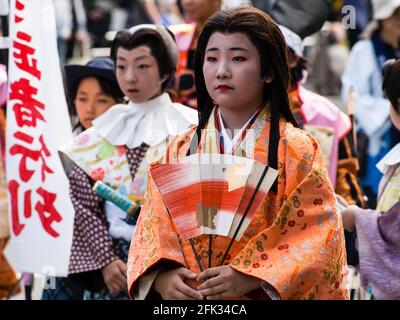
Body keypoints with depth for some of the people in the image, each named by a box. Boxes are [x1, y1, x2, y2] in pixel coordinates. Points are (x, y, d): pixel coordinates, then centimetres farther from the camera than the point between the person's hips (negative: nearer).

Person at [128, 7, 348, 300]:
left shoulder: (296, 151, -7)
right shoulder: (181, 150, 2)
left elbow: (318, 237, -14)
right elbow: (152, 230, -1)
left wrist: (248, 278, -25)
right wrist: (162, 277, -21)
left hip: (261, 293, -2)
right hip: (188, 295, 3)